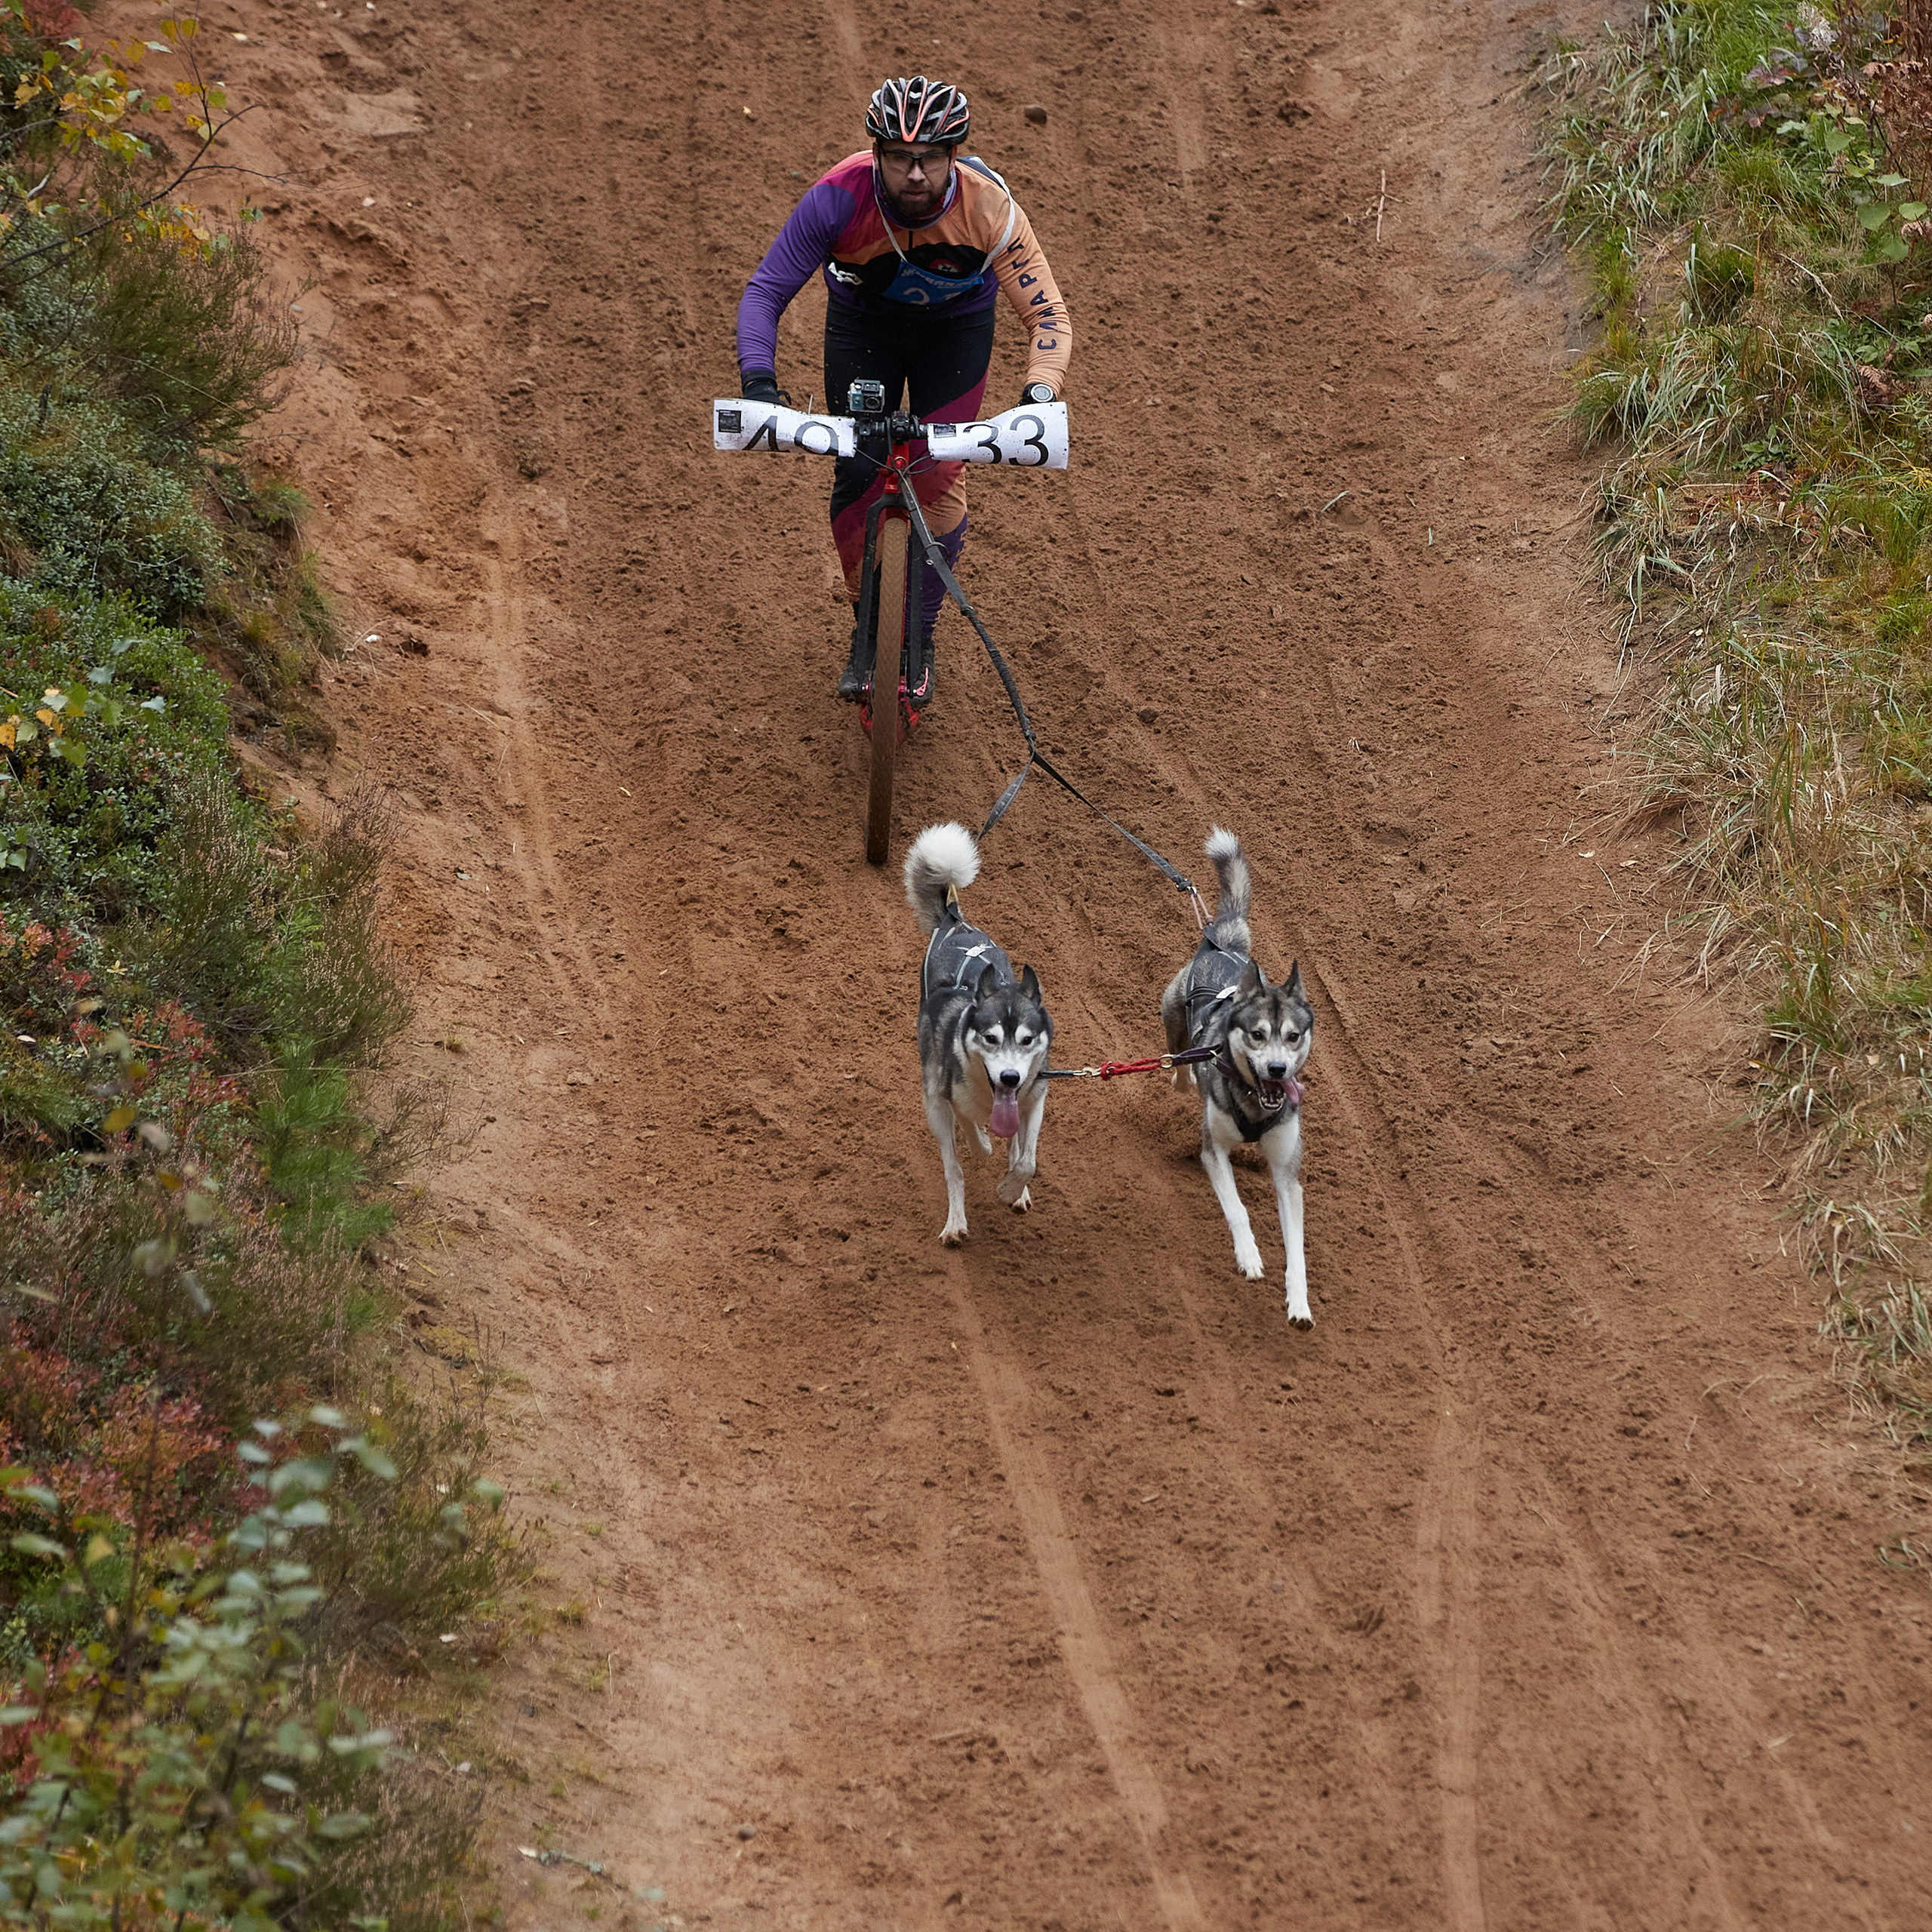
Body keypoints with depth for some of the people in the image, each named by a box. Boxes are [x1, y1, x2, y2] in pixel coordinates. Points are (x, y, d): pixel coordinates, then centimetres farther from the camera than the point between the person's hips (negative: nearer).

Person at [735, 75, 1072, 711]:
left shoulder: (989, 207, -35)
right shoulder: (839, 197, -35)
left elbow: (1048, 314, -29)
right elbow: (765, 290, -28)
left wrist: (1039, 394, -47)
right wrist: (758, 378, -44)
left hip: (955, 325, 0)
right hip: (863, 320, 0)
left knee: (937, 477, -12)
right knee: (857, 478, -9)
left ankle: (920, 635, 8)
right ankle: (866, 628, 14)